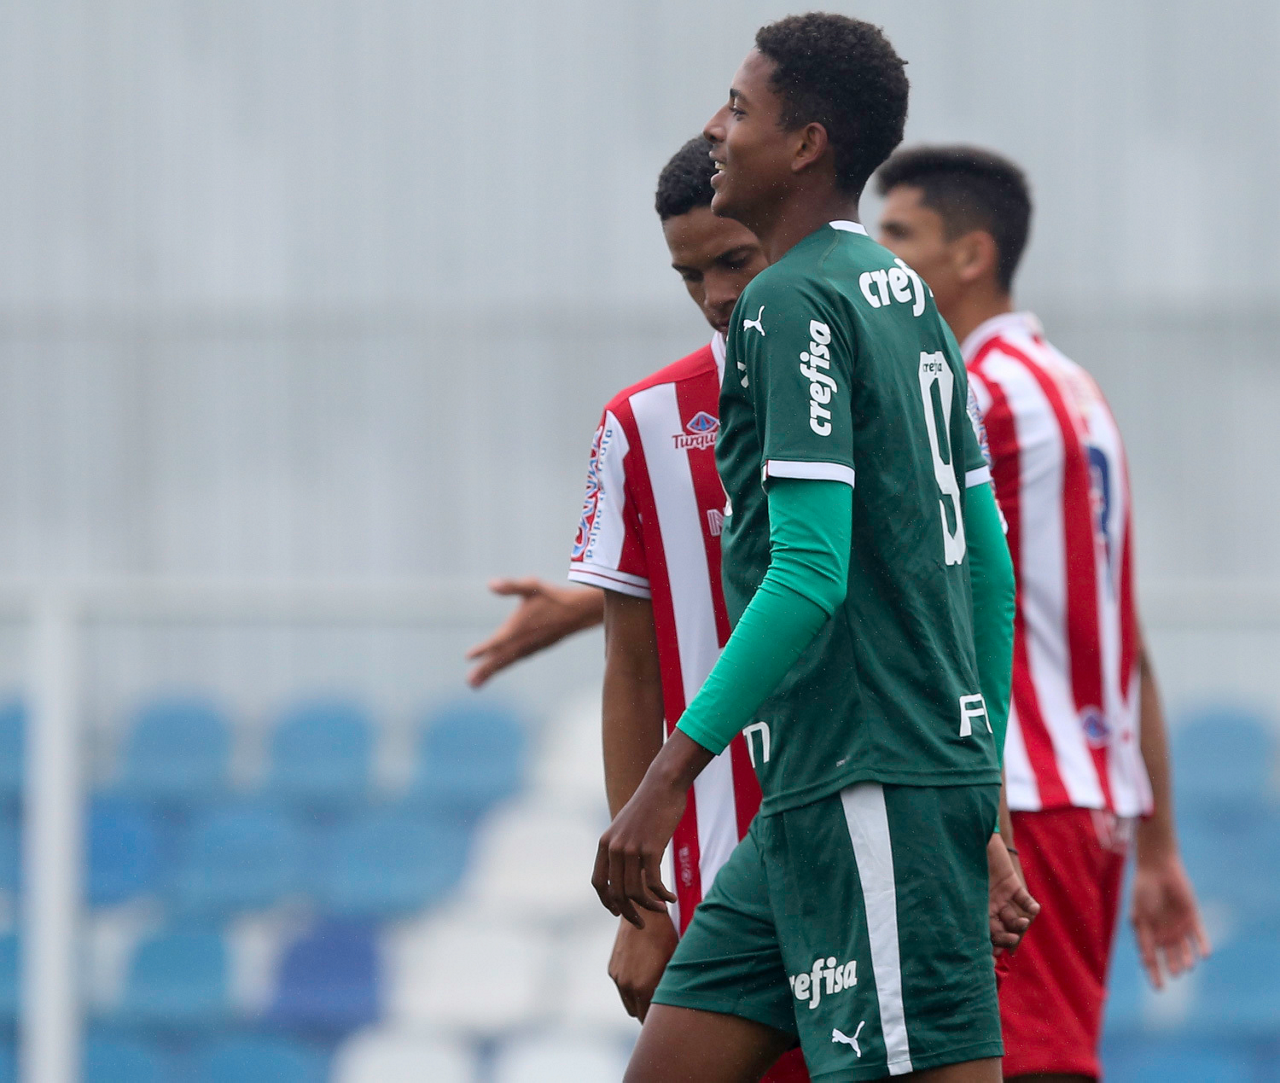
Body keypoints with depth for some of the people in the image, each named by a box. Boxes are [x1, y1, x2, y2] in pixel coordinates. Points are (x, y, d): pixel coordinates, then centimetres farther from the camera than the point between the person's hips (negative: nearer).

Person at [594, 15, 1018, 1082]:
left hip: (870, 789, -10)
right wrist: (983, 779, 26)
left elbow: (809, 572, -20)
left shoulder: (793, 304, -12)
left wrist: (670, 778, -20)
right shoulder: (907, 296, 17)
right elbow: (988, 557, 21)